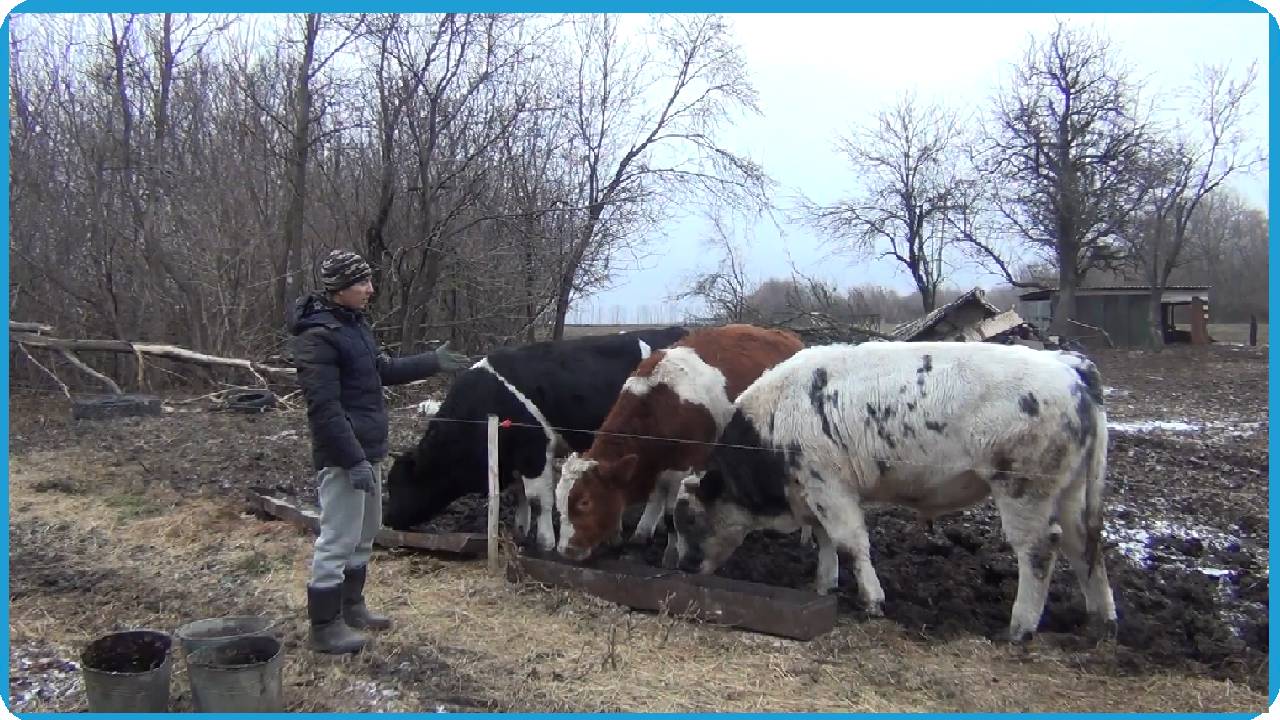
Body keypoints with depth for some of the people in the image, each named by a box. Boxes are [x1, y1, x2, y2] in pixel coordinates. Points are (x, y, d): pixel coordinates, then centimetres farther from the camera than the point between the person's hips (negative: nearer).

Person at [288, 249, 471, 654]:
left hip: (368, 450, 10)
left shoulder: (355, 323, 11)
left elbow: (381, 371, 25)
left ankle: (351, 606, 35)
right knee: (338, 541, -2)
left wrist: (432, 363, 24)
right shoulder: (318, 336, -18)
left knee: (365, 534, 20)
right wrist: (354, 461, -25)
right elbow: (324, 407, -23)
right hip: (343, 456, -10)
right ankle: (325, 628, 11)